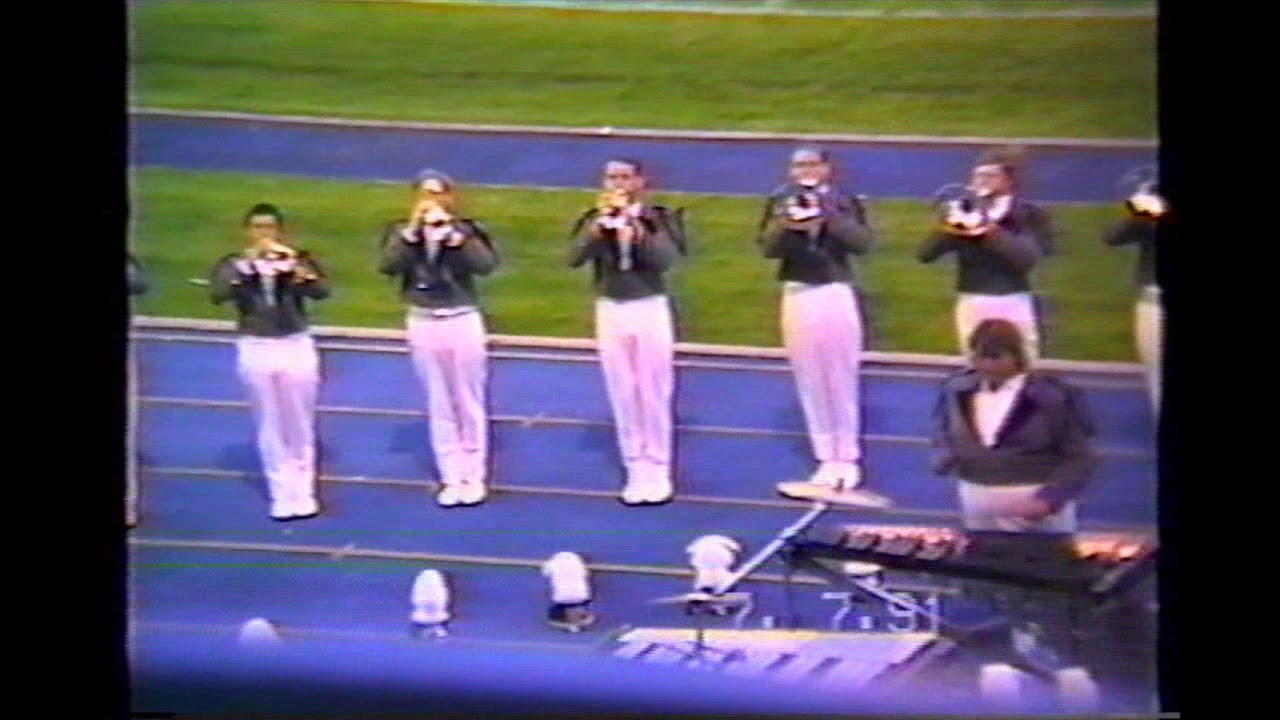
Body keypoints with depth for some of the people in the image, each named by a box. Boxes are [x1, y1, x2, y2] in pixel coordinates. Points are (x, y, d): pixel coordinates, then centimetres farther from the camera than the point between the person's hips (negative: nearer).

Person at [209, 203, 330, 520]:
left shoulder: (298, 259, -1)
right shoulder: (234, 263, -1)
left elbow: (322, 290, -16)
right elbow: (217, 294, -19)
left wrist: (298, 269, -33)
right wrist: (246, 263, -26)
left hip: (297, 347, 0)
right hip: (256, 350, 0)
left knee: (300, 426, 9)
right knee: (271, 427, 6)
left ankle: (303, 493, 19)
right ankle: (282, 495, 14)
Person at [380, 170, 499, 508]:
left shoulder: (466, 229, -5)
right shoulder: (402, 231, -1)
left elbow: (487, 264, -21)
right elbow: (387, 266, -18)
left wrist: (453, 235, -26)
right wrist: (413, 231, -23)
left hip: (463, 321, -2)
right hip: (423, 324, 2)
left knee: (469, 403, 8)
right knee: (439, 406, 9)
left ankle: (475, 475, 17)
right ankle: (451, 476, 16)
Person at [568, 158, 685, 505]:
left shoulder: (658, 218, -1)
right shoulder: (594, 219, 4)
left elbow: (665, 259, -18)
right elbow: (575, 258, -11)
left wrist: (633, 226, -23)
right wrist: (600, 224, -20)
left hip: (650, 309, -2)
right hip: (610, 311, 2)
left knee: (654, 394, 1)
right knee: (623, 395, 5)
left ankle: (658, 471, 8)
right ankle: (636, 471, 12)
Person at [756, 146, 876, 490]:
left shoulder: (845, 201, 0)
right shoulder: (780, 202, 4)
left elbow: (863, 242, -12)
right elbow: (767, 247, -5)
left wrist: (829, 218, -22)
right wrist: (787, 225, -23)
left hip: (837, 293, -2)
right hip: (798, 295, 2)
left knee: (842, 379, 4)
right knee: (810, 381, 6)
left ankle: (847, 457, 13)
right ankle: (826, 457, 13)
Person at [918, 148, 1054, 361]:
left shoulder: (1030, 215, 0)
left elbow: (1027, 258, -17)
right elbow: (924, 254, -2)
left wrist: (992, 232, -28)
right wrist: (947, 230, -21)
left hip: (1013, 305, -3)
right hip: (971, 305, 3)